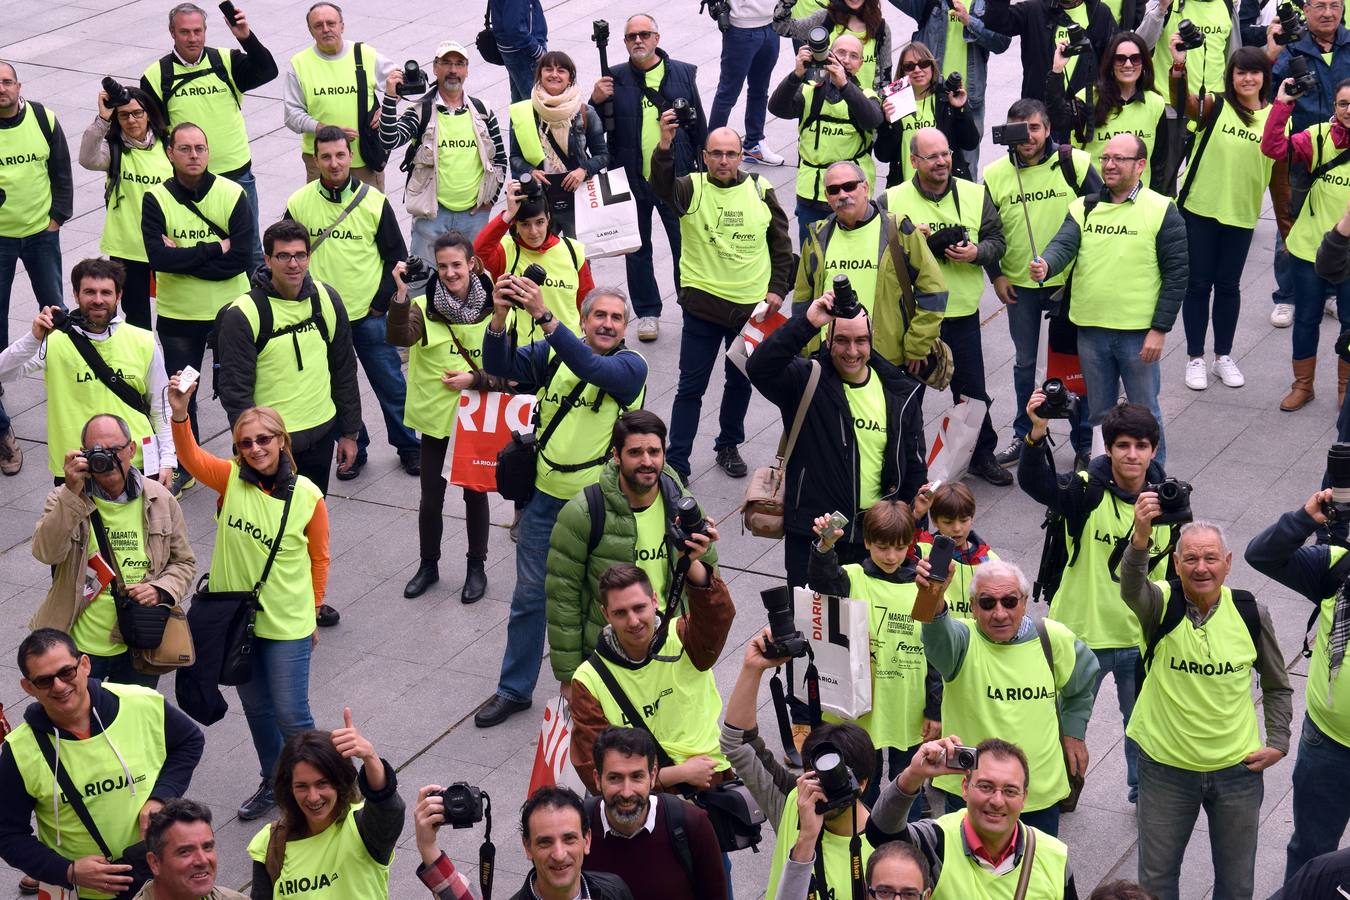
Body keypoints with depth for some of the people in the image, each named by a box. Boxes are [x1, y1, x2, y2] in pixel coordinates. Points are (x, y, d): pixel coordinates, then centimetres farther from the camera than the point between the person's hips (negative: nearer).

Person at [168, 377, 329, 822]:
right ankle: (272, 782, 39)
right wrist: (180, 414, -45)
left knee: (290, 713, 1)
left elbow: (318, 558, -1)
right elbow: (192, 458, -28)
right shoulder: (231, 479, -9)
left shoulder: (307, 497, -13)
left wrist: (313, 612, 5)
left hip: (287, 622, -3)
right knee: (256, 707, 19)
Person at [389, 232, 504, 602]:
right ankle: (428, 565, 29)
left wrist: (475, 379, -18)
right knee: (431, 497, 10)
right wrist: (401, 294, -41)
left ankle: (476, 567, 28)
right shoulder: (424, 307, -9)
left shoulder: (493, 308, -8)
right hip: (435, 418, 0)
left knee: (475, 494, 12)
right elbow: (399, 338, -30)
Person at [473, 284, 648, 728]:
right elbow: (500, 366, -11)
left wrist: (543, 317, -40)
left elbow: (590, 366, -30)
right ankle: (514, 689, 26)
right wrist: (500, 317, -30)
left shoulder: (630, 366, -10)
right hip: (545, 496, 4)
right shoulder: (552, 355, 2)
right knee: (529, 597, 12)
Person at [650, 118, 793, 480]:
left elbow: (781, 243, 10)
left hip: (751, 307, 3)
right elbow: (662, 186, -29)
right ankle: (676, 463, 6)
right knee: (691, 386, 1)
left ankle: (729, 446, 35)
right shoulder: (691, 188, -6)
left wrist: (777, 288, 3)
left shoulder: (761, 191, 1)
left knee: (740, 382, 17)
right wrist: (665, 145, -46)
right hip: (702, 305, -3)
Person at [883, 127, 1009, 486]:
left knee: (972, 389, 10)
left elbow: (996, 240, 5)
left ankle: (982, 456, 26)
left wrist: (977, 253, -16)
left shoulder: (975, 195, 1)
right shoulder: (891, 201, -4)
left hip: (961, 311, 1)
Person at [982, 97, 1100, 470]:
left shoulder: (1075, 163, -9)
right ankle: (1025, 436, 28)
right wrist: (996, 275, 1)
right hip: (1019, 285, 2)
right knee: (1024, 362, 14)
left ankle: (1085, 441, 19)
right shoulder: (995, 175, -3)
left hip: (1069, 282, -2)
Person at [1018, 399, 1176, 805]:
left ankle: (1145, 790, 43)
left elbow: (1172, 572, 7)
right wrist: (1037, 434, -56)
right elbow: (1035, 483, -38)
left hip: (1142, 638, 3)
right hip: (1083, 633, -3)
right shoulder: (1087, 492, -17)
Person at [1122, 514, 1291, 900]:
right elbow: (1131, 586, -40)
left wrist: (1278, 743, -1)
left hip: (1238, 770, 1)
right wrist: (1140, 538, -59)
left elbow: (1277, 684, 8)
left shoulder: (1251, 613, -7)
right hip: (1167, 768, -1)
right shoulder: (1160, 604, -14)